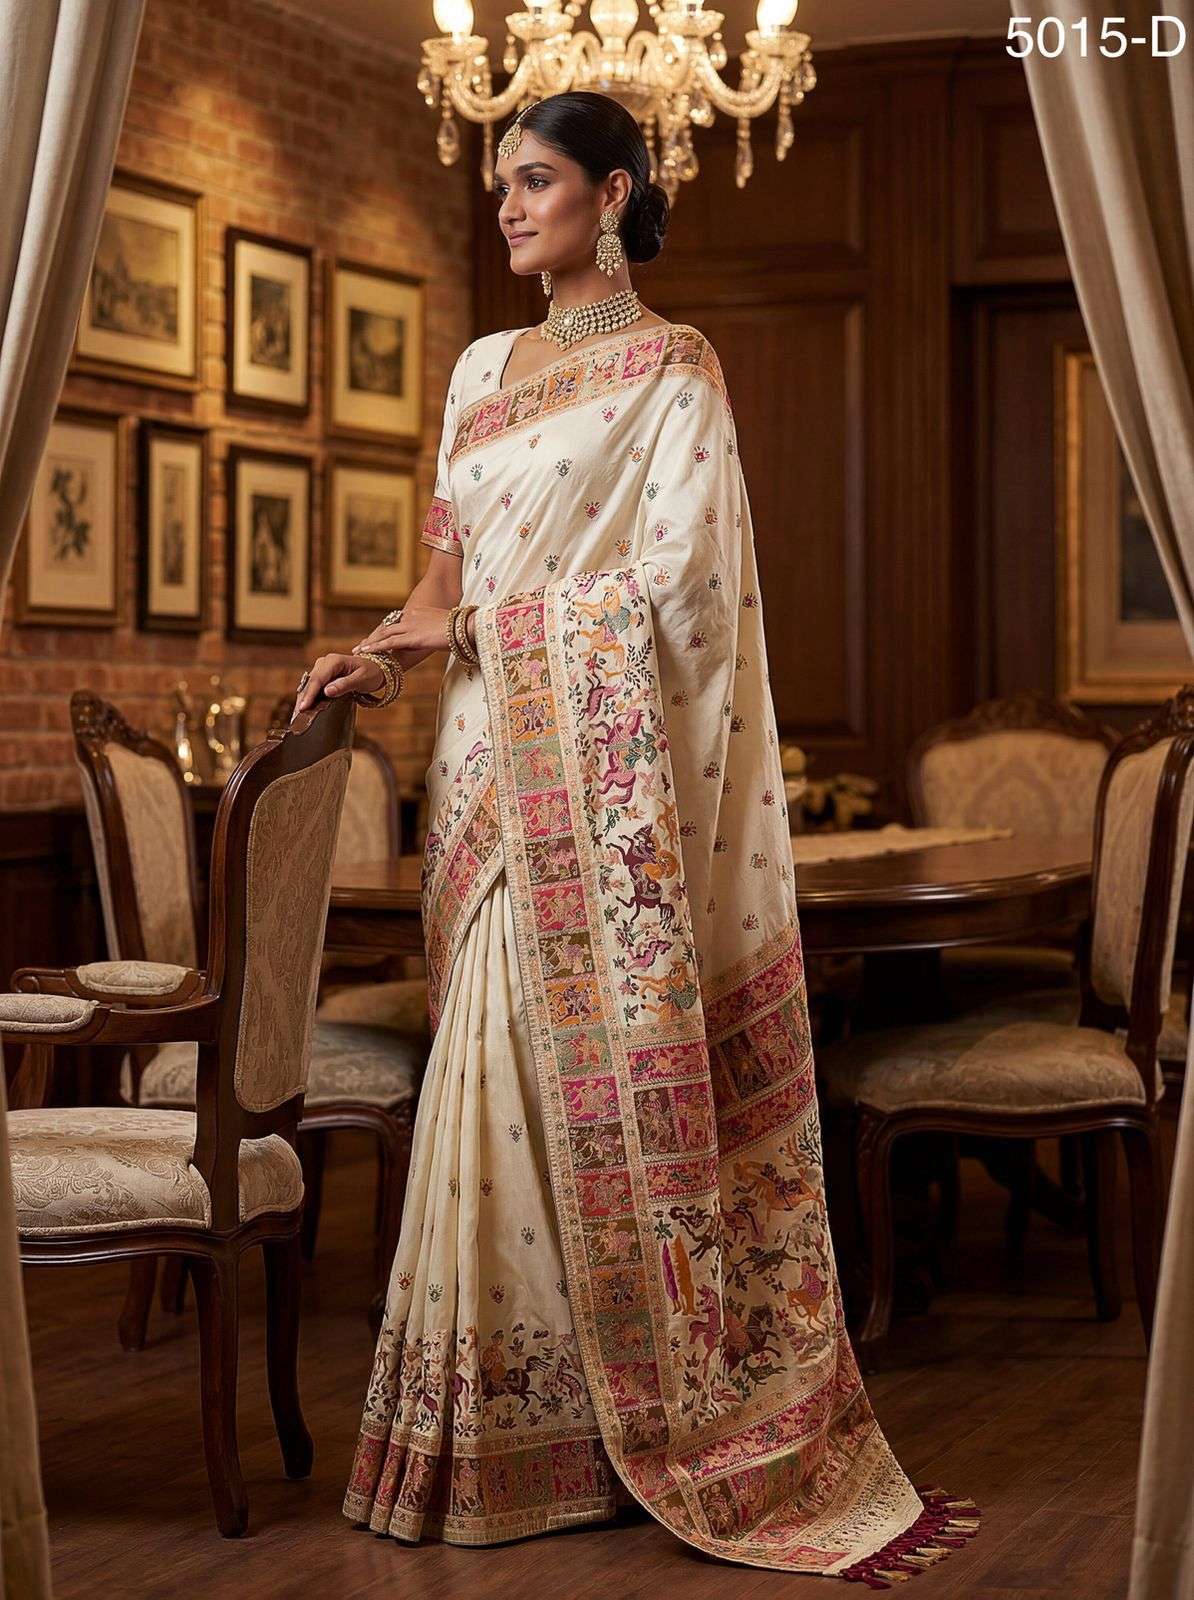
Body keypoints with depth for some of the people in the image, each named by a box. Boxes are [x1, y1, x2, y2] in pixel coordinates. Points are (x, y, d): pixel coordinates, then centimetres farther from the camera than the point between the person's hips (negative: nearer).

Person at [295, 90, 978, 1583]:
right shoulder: (482, 369, 18)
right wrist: (379, 656, -4)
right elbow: (447, 568, 16)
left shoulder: (673, 366, -2)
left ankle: (672, 1416, 6)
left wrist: (479, 625, -9)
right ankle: (514, 1425, 10)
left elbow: (674, 577, -11)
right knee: (506, 1076, 4)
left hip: (606, 771, -6)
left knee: (602, 1075, -5)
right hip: (494, 763, 6)